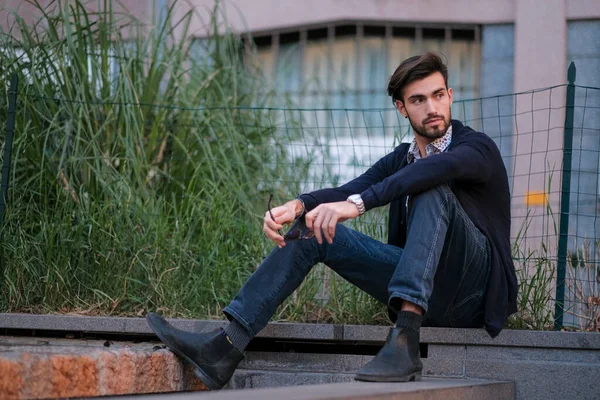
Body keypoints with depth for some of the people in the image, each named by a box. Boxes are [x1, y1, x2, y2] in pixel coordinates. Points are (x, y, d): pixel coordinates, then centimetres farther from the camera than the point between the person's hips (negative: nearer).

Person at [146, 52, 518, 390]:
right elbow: (345, 192, -2)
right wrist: (296, 206, -25)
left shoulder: (478, 146, -6)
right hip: (422, 288, 6)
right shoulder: (401, 159, 14)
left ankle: (405, 339, -45)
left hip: (472, 289, -6)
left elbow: (439, 166, -31)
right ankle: (224, 347, -18)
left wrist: (357, 203, -42)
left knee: (433, 188, -30)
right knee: (313, 229, -5)